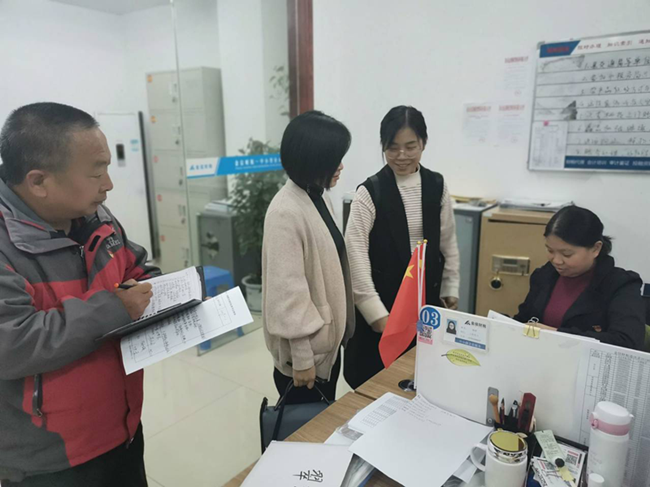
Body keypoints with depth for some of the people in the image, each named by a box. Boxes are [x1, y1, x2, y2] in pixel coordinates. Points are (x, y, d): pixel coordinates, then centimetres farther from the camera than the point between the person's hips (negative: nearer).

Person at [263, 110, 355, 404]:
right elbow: (288, 289, -23)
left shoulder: (319, 198, 4)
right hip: (306, 345, -8)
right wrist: (301, 356, -18)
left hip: (328, 337, 8)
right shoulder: (286, 212, -24)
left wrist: (338, 330, 16)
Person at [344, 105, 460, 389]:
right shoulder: (370, 192, -12)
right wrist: (377, 313, -22)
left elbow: (448, 243, 10)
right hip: (383, 301, -3)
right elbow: (356, 253, -17)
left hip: (427, 297, 4)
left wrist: (451, 290, 11)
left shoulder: (437, 186, 1)